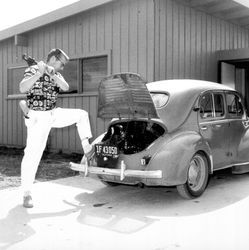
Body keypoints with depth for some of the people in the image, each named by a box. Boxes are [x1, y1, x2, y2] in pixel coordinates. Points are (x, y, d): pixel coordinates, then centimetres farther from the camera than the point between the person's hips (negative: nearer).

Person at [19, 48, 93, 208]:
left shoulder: (57, 75, 9)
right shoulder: (33, 70, -10)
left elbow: (65, 87, -11)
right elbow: (22, 88, -27)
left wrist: (52, 74, -26)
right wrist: (39, 74, -37)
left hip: (54, 114, 7)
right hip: (37, 117, -7)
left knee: (82, 114, 6)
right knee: (33, 154, -8)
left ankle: (87, 149, 12)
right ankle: (27, 193, -1)